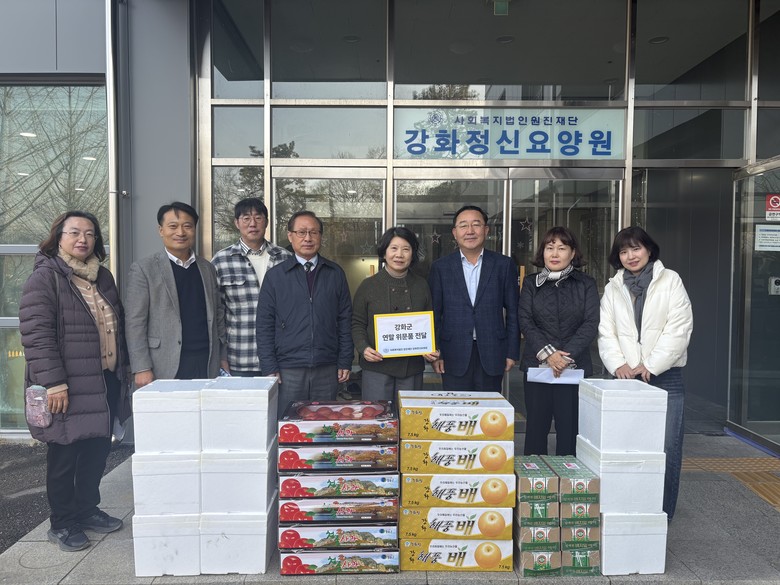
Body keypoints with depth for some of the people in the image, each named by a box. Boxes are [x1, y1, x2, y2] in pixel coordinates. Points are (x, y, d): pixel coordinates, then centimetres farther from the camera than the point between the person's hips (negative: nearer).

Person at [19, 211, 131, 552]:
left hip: (106, 383, 7)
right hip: (69, 388, -7)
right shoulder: (45, 277, -10)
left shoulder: (102, 277, 12)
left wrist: (122, 371, 17)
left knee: (97, 452, 16)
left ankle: (87, 510, 34)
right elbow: (36, 334, -17)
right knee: (65, 456, 7)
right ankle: (62, 524, 24)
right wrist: (54, 384, -21)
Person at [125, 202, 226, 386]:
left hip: (208, 367, 3)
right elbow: (135, 323, -4)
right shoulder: (143, 269, 0)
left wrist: (224, 358, 10)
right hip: (165, 370, -3)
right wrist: (142, 369, -10)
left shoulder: (208, 268, 13)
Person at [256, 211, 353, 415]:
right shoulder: (275, 275, 4)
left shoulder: (335, 274, 7)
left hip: (327, 370, 1)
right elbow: (264, 325, 2)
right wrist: (269, 368, -4)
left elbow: (345, 320, 8)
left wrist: (345, 362, 3)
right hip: (288, 370, -1)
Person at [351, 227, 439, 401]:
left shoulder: (421, 286, 8)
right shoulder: (368, 286, 1)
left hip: (412, 367, 2)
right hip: (377, 366, -2)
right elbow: (357, 324, 3)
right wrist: (363, 348, -14)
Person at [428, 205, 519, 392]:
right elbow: (434, 314, 4)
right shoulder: (440, 267, 2)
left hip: (492, 355, 1)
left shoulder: (504, 265, 3)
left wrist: (512, 352, 2)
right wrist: (435, 354, 0)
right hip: (454, 356, 0)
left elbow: (513, 312, 5)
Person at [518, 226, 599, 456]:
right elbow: (524, 321, 0)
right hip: (536, 364, 1)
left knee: (570, 428, 0)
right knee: (536, 426, 4)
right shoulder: (531, 283, 9)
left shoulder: (586, 284, 6)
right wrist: (547, 353, -14)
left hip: (575, 366, 0)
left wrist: (566, 355, -15)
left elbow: (591, 324, -2)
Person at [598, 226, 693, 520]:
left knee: (666, 447, -1)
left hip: (665, 376, -2)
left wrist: (650, 365, -12)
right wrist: (619, 364, -11)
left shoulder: (671, 280, 2)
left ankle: (662, 511, 14)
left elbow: (679, 329, -6)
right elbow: (606, 332, 5)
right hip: (626, 376, 2)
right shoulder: (612, 288, 11)